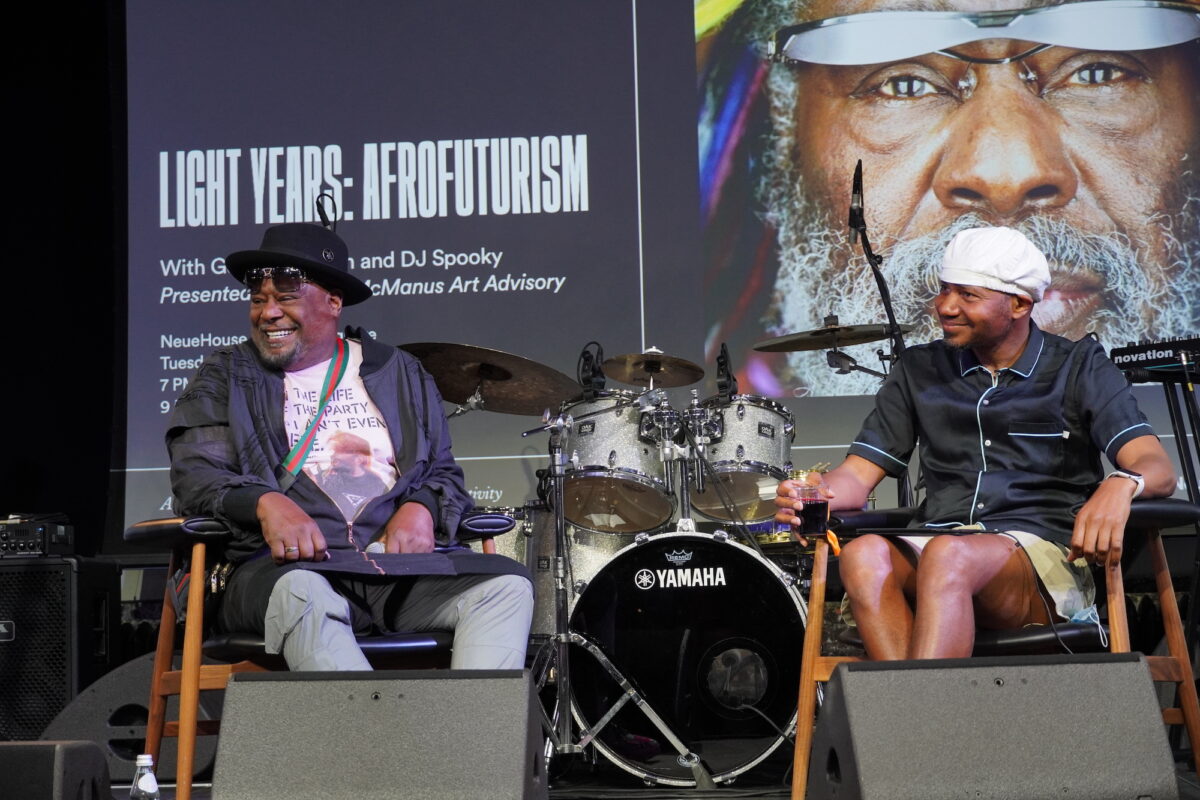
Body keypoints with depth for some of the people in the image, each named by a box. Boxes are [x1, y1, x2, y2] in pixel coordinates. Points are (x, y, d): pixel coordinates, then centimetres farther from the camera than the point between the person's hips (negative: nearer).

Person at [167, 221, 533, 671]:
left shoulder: (401, 374, 21)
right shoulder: (225, 378, 15)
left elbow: (444, 473, 20)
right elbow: (195, 472, 2)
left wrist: (421, 508, -5)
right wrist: (264, 502, -19)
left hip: (401, 558, 3)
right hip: (288, 562, -3)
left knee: (508, 586, -22)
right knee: (301, 593, -38)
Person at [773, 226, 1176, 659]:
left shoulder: (1079, 368, 7)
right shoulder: (920, 370, 16)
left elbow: (1158, 468, -6)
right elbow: (858, 474, 12)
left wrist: (1120, 485, -31)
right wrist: (818, 493, -13)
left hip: (1045, 555, -3)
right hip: (936, 547, 3)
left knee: (948, 555, -37)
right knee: (864, 554, -31)